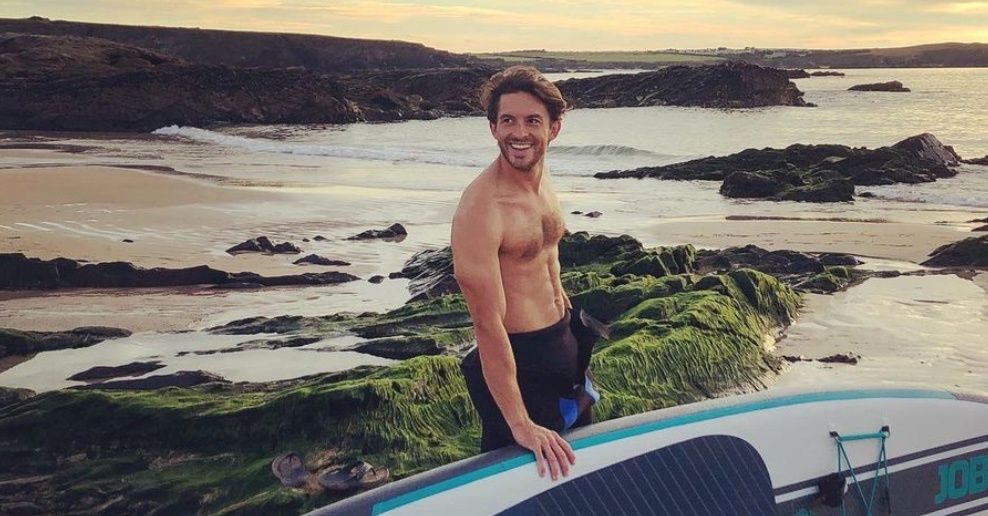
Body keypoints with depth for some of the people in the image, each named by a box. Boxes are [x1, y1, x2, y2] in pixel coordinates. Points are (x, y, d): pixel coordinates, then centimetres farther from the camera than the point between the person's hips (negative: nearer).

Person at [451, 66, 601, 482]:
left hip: (563, 337, 9)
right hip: (519, 359, -9)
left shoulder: (541, 175, 0)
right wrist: (519, 424, -28)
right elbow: (488, 324, -28)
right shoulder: (480, 210, -28)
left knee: (577, 457, 25)